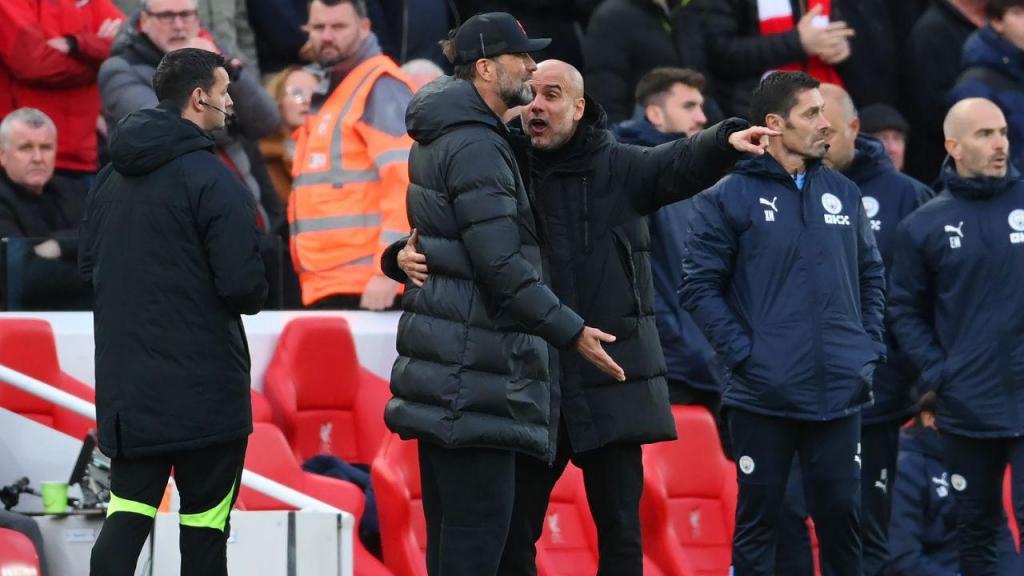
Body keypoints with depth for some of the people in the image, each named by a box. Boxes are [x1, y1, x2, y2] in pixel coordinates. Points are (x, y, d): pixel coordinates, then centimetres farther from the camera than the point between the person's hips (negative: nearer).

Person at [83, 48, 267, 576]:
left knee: (128, 513, 6)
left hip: (126, 382, 6)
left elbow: (88, 265, 18)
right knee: (205, 521, 3)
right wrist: (250, 299, 4)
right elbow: (243, 284, -18)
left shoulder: (111, 178, 9)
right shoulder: (211, 178, -14)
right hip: (202, 384, -6)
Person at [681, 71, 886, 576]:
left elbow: (871, 275, 20)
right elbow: (699, 285, -7)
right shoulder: (729, 198, -4)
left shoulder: (842, 193, 11)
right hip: (763, 395, -4)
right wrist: (742, 353, -13)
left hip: (839, 392, 4)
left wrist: (869, 346, 9)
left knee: (841, 514, 7)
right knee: (757, 517, 2)